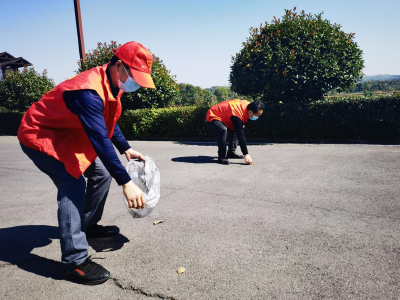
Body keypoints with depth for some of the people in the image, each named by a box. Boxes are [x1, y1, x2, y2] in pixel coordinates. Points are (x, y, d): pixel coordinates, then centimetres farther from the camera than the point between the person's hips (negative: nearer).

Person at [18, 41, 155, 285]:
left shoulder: (112, 84, -3)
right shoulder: (89, 91, -34)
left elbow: (109, 123, 12)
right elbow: (100, 141, -40)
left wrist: (126, 149, 6)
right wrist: (126, 182, -40)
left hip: (68, 135, 10)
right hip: (40, 135, -10)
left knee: (101, 173, 10)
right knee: (74, 185, -22)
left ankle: (89, 226, 27)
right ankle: (75, 262, -16)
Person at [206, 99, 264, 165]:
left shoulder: (248, 105, -10)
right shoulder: (237, 115, -35)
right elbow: (241, 136, -34)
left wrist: (241, 124, 7)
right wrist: (246, 154, -32)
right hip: (213, 117, -10)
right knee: (223, 130, -36)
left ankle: (231, 153, 19)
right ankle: (221, 157, -26)